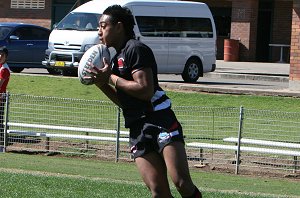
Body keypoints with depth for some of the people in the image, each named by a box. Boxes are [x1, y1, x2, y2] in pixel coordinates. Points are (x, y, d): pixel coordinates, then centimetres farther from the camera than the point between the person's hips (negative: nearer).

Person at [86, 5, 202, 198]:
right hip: (137, 129, 8)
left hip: (161, 122, -8)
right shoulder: (117, 59, 22)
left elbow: (145, 90, -18)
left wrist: (110, 78, -9)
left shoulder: (136, 49, -7)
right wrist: (101, 83, 13)